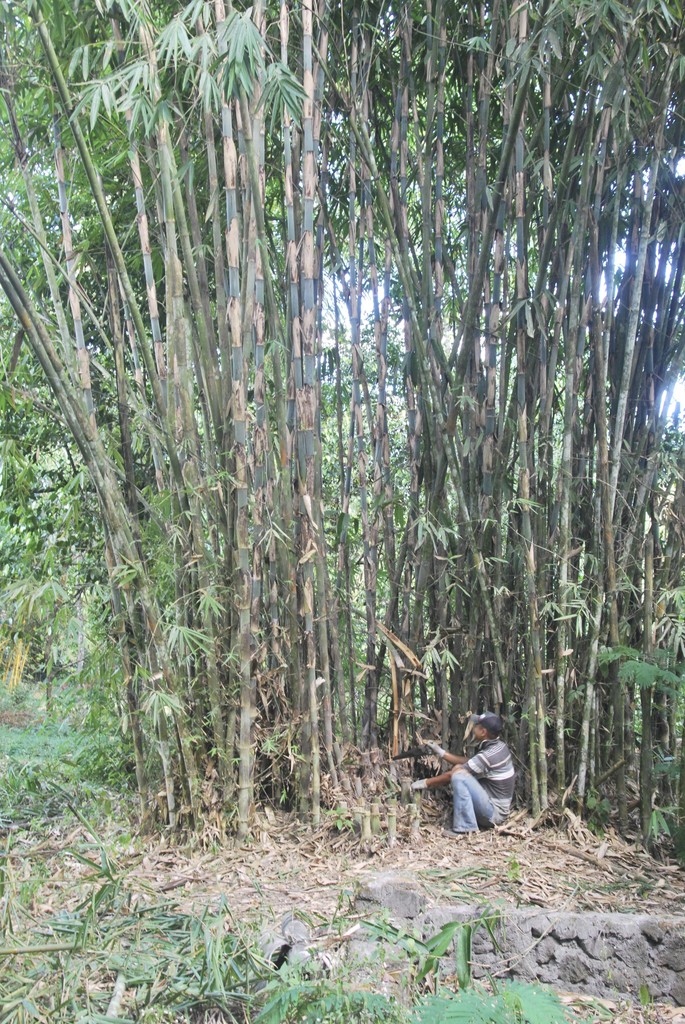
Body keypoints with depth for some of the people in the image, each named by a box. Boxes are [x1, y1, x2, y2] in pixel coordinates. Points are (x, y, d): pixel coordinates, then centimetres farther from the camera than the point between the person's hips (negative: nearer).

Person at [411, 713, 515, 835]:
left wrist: (426, 783, -5)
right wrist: (441, 752, 13)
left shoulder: (487, 756, -24)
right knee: (459, 768, 13)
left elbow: (451, 776, -16)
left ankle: (465, 828, -19)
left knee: (458, 776, -23)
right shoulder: (499, 746, 3)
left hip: (494, 813, -10)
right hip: (499, 809, 10)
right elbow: (468, 762, 13)